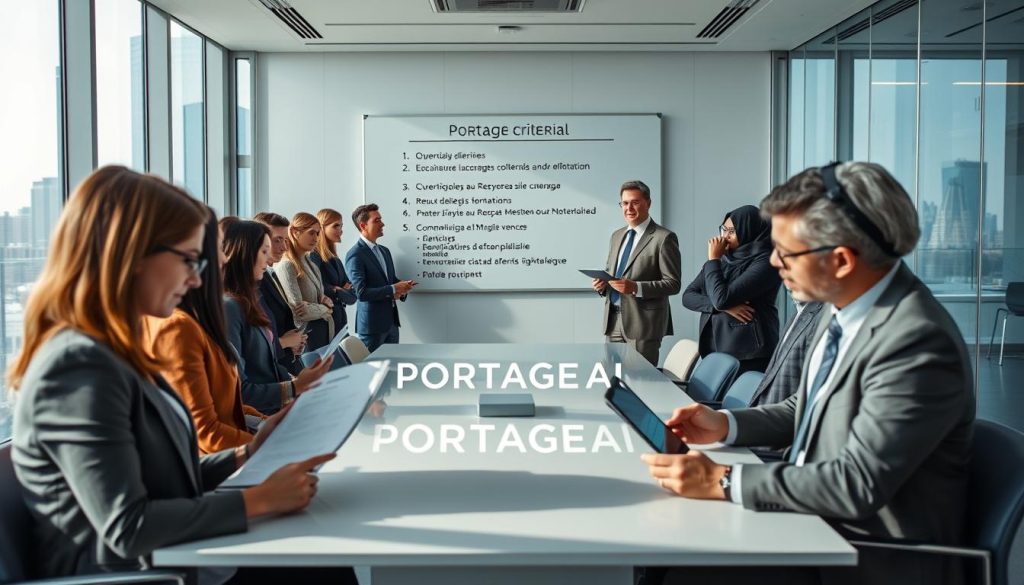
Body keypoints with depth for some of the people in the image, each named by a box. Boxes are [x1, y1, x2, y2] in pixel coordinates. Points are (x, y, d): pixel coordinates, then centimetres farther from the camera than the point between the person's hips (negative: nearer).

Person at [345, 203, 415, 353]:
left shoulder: (385, 251, 13)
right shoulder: (355, 255, -14)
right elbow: (361, 292, -21)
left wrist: (402, 288, -2)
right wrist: (393, 289, -18)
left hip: (391, 321, 8)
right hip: (372, 324, -8)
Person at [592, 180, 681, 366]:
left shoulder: (663, 238, -7)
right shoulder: (617, 235, 15)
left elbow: (673, 284, -11)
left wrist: (636, 287, -23)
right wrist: (601, 283, -1)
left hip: (643, 322, -6)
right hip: (613, 320, 6)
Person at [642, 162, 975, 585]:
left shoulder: (918, 345, -26)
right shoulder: (844, 304, 0)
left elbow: (858, 484, -27)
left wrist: (722, 481, -24)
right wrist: (727, 425, 0)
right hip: (813, 521, 8)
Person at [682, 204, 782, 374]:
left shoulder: (764, 263, -13)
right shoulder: (723, 259, 9)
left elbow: (721, 298, -21)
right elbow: (688, 296, 5)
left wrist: (713, 259, -8)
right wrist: (723, 307, -11)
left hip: (748, 355, -6)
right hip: (714, 349, 7)